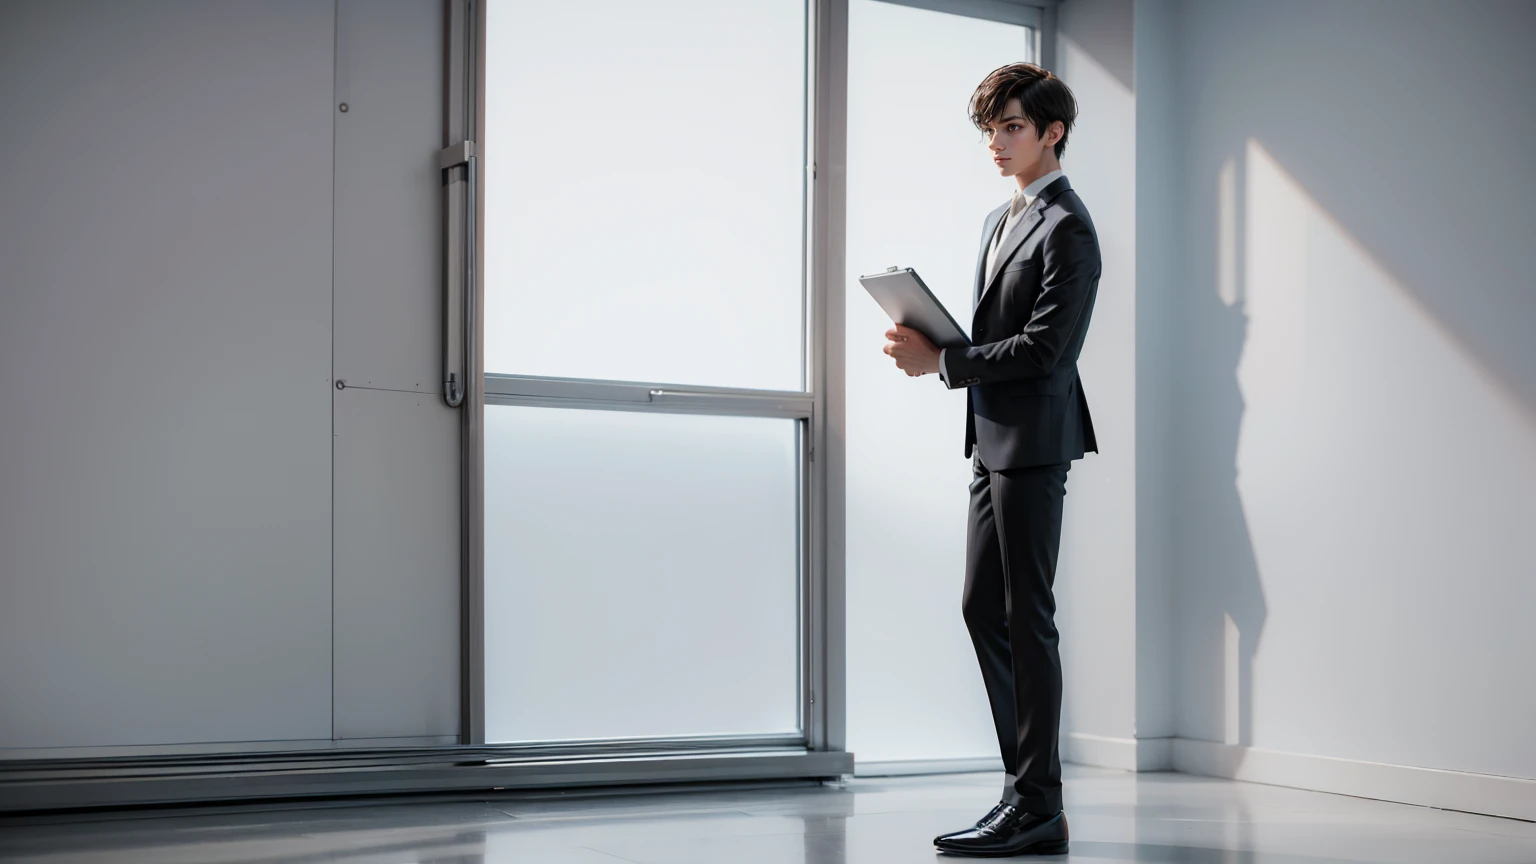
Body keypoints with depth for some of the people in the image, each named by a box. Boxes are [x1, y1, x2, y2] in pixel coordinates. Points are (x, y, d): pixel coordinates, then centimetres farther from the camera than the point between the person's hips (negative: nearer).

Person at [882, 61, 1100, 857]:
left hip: (1033, 440, -10)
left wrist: (943, 362, -16)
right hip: (993, 438, 10)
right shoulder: (999, 220, 19)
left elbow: (1043, 347, -18)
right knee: (983, 610, 11)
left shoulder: (1067, 229, -11)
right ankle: (1026, 786, 20)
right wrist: (932, 346, 4)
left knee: (1027, 618, -6)